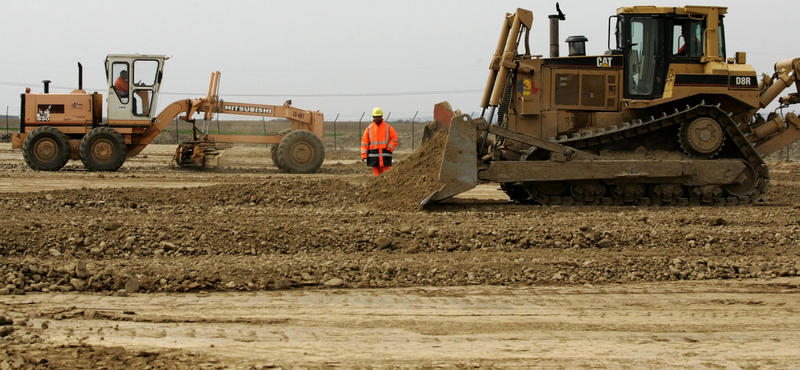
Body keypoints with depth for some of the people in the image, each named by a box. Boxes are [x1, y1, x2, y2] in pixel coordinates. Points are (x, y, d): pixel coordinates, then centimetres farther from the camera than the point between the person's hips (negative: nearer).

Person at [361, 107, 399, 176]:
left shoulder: (388, 127, 6)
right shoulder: (369, 128, 8)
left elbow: (394, 139, 5)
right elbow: (364, 142, 6)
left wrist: (389, 149, -9)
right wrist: (363, 155, -4)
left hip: (385, 155, -1)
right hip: (374, 155, 1)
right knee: (377, 174, 2)